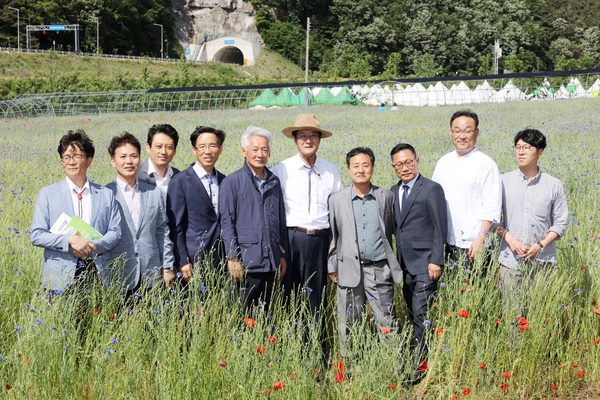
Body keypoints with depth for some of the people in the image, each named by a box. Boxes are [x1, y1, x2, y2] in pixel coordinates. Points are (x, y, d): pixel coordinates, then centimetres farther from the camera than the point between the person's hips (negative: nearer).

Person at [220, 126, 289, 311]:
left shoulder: (274, 182, 11)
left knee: (265, 312, 12)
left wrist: (283, 255, 13)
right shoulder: (232, 182, -3)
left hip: (271, 261, 5)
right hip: (246, 261, -5)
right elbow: (227, 222, -5)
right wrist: (232, 258, -10)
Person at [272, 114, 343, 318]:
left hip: (320, 240, 2)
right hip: (291, 239, -2)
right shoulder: (282, 169, 0)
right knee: (288, 295, 1)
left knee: (316, 298, 8)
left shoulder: (331, 171, 8)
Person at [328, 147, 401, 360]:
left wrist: (394, 264, 7)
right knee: (349, 325, 8)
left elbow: (391, 230, 12)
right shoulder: (337, 199, 5)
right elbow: (332, 236, 8)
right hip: (349, 269, 0)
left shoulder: (386, 196, 5)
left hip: (379, 269, 0)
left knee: (387, 324, 2)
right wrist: (332, 267, 5)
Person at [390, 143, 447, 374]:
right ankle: (411, 358, 18)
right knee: (413, 314, 11)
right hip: (405, 263, 7)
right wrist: (396, 260, 8)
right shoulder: (394, 192, 13)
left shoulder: (431, 189, -7)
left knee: (421, 313, -10)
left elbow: (440, 228, -10)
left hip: (425, 263, -7)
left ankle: (420, 364, -5)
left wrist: (436, 261, -15)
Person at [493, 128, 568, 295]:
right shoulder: (503, 182, 1)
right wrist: (509, 239, -11)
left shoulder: (554, 185, 2)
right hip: (511, 260, 0)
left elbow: (560, 223, 4)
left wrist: (541, 245, -10)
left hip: (543, 260, 0)